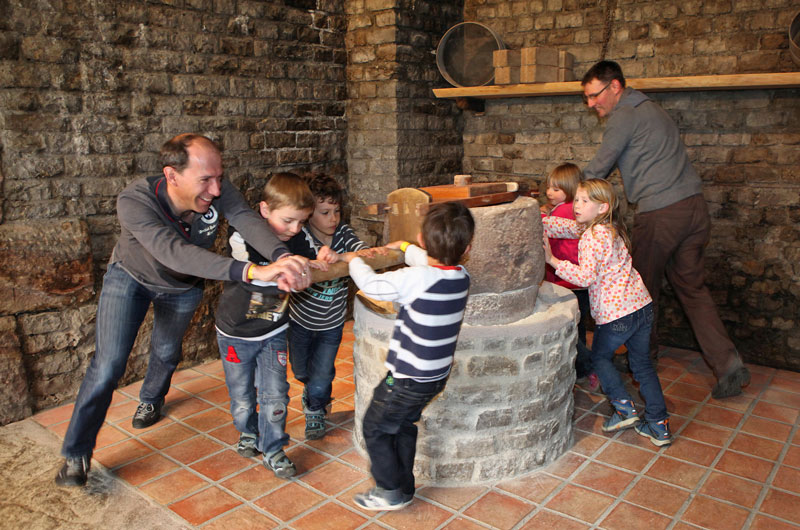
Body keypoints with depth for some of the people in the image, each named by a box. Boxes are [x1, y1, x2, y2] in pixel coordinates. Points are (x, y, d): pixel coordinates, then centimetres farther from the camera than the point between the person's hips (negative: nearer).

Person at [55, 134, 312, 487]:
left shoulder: (219, 193, -33)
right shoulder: (135, 201, -41)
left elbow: (250, 223, -50)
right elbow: (176, 253, -55)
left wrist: (283, 258, -73)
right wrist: (252, 271, -68)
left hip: (183, 288, 3)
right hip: (131, 277, -3)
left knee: (166, 351, 22)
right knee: (109, 363, -8)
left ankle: (151, 399, 56)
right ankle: (76, 453, 11)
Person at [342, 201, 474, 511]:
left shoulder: (415, 279, -28)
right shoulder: (461, 277, -7)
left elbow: (371, 284, -15)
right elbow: (432, 262, 15)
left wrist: (354, 261, 6)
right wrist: (405, 248, 33)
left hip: (409, 379, -7)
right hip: (436, 376, 7)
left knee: (374, 427, 14)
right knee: (404, 425, 26)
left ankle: (390, 492, 24)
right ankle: (404, 488, 39)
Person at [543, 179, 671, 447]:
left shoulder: (593, 236, -16)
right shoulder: (608, 228, 12)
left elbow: (585, 277, -24)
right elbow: (565, 226, 15)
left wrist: (553, 261, -18)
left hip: (615, 312, -8)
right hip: (642, 304, 8)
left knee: (600, 356, 16)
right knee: (642, 363, 15)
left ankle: (624, 407, 12)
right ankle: (659, 426, 19)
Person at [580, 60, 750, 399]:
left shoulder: (624, 116, -7)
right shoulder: (649, 108, 21)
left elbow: (596, 170, -6)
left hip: (660, 213, -8)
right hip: (694, 205, 9)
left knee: (645, 286, 11)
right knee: (692, 288, 11)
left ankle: (644, 350, 29)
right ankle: (729, 364, 4)